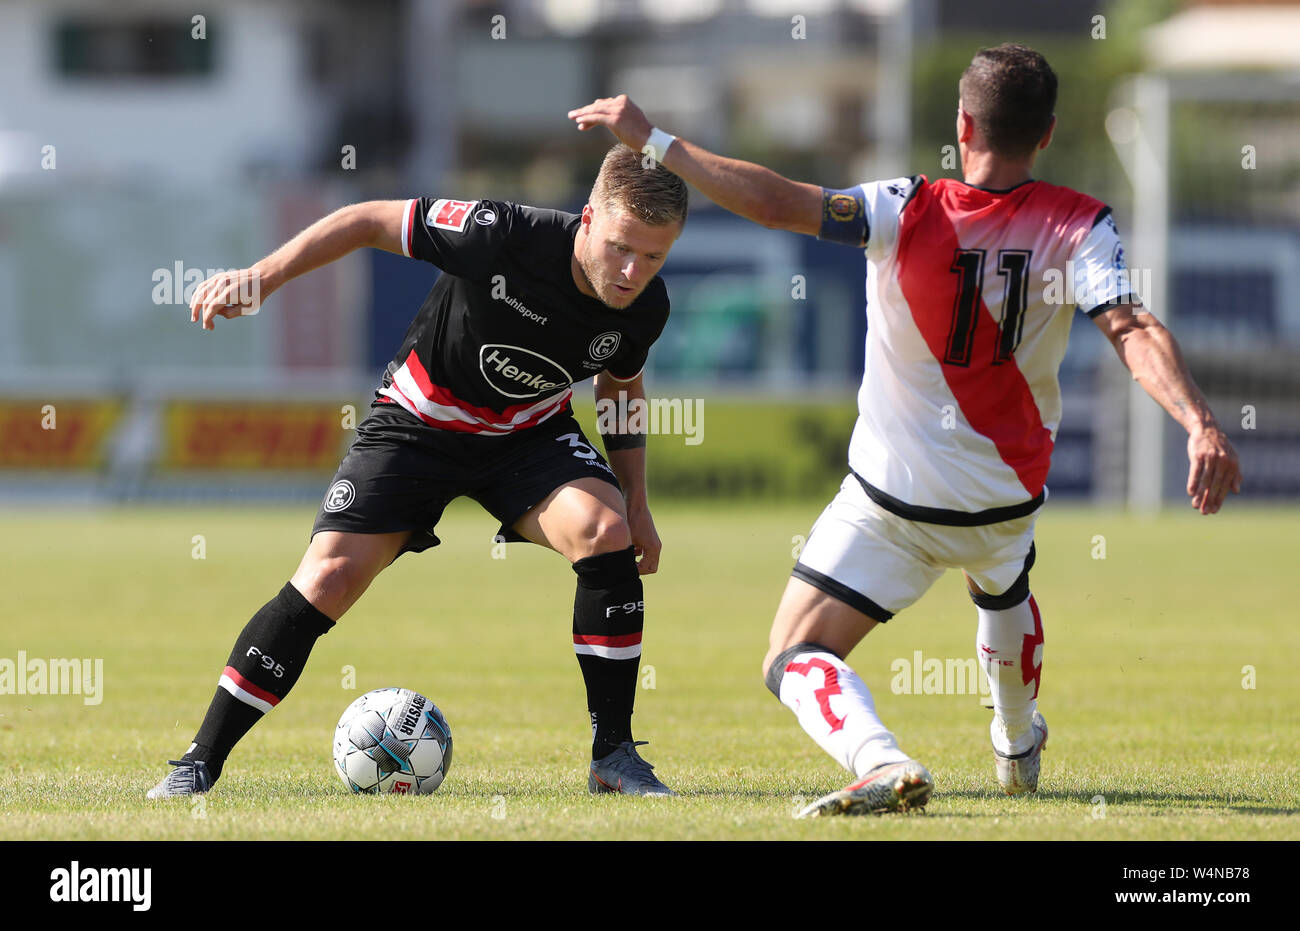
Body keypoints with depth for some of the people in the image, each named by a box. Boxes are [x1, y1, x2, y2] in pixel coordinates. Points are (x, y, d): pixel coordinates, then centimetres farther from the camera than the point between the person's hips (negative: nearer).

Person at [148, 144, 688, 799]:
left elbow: (620, 384, 8)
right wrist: (260, 277, -25)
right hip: (419, 419, -3)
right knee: (330, 577, -15)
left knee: (605, 531, -25)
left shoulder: (645, 308, -16)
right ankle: (200, 762, -4)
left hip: (530, 430, 3)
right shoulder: (505, 236, -32)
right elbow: (369, 222, -21)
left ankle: (613, 757, -13)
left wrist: (636, 503, 4)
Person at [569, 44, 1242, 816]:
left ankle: (881, 764, -30)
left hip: (893, 506, -4)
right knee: (1003, 590, 39)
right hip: (1007, 499, 4)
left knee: (797, 663, -2)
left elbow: (774, 202, -25)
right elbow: (1133, 331, -26)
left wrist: (652, 139, -19)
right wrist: (1200, 423, -34)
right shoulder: (1077, 226, -12)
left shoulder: (908, 213, -17)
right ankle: (1019, 750, 60)